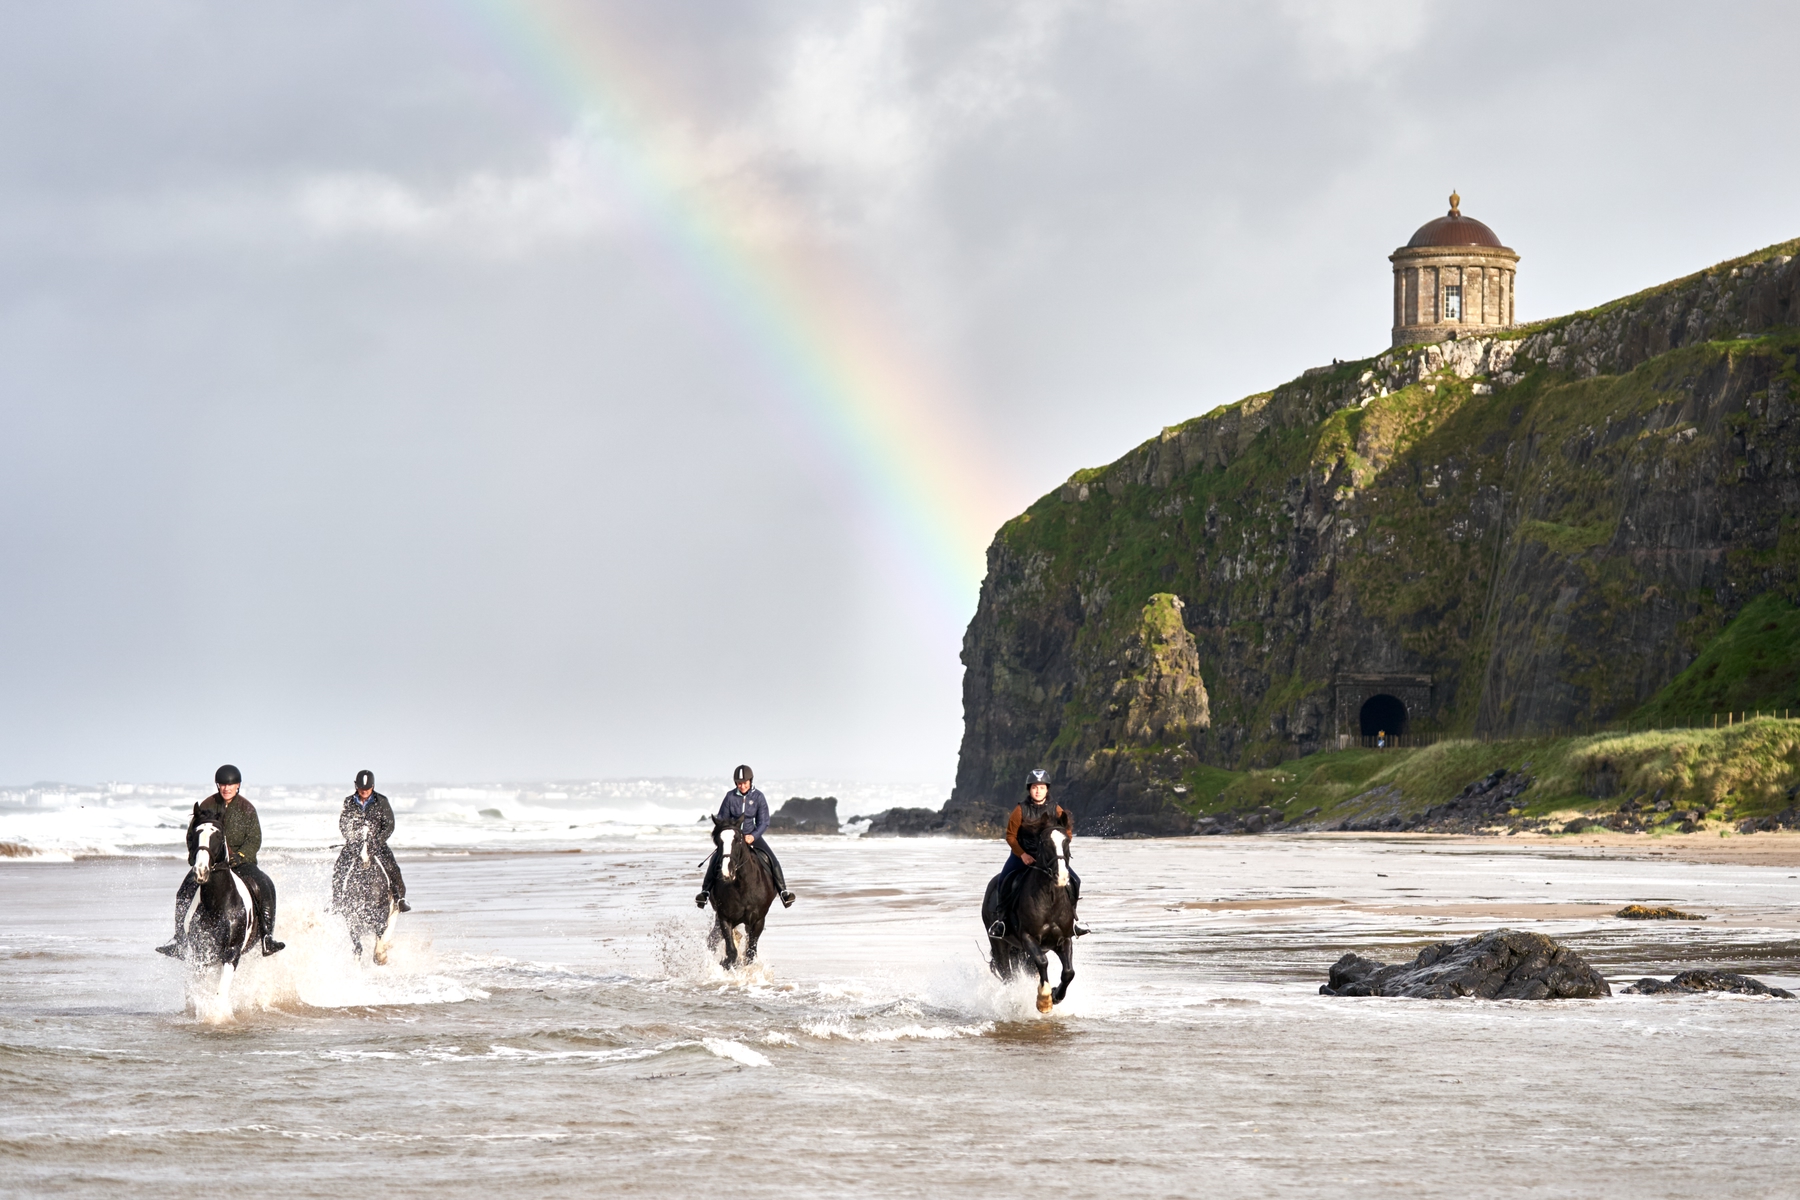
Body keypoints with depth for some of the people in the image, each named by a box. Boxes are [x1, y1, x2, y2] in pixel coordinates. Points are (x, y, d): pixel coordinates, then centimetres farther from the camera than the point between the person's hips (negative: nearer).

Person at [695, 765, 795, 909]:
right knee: (716, 859, -22)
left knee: (771, 859, -20)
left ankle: (782, 890, -15)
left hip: (753, 834, 0)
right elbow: (722, 819, 3)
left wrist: (753, 836, -22)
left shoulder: (758, 796, -6)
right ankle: (705, 891, -14)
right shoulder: (730, 797, -6)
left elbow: (764, 821, -6)